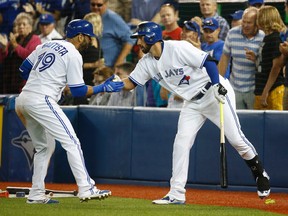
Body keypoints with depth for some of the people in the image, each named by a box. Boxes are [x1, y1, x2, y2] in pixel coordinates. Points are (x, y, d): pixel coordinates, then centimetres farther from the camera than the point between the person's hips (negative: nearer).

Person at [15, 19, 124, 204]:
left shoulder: (47, 45, 19)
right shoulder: (73, 55, -3)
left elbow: (24, 69, 21)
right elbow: (78, 90, -6)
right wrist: (102, 88, 3)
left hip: (23, 99, 9)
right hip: (42, 101, -9)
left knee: (44, 147, 19)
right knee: (71, 142, -9)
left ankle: (36, 195, 17)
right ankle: (86, 188, -17)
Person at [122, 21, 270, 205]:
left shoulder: (178, 48, -21)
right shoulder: (147, 62, 2)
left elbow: (208, 61, -21)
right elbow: (129, 84, 2)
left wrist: (217, 85, -32)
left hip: (214, 92, -7)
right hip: (192, 103, 7)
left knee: (236, 138, -9)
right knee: (181, 143, -6)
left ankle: (260, 174, 12)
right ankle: (176, 194, -5)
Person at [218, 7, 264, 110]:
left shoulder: (263, 38, -8)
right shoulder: (232, 33, 2)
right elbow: (225, 57, 10)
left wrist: (255, 59, -26)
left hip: (254, 89, -3)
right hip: (235, 89, 3)